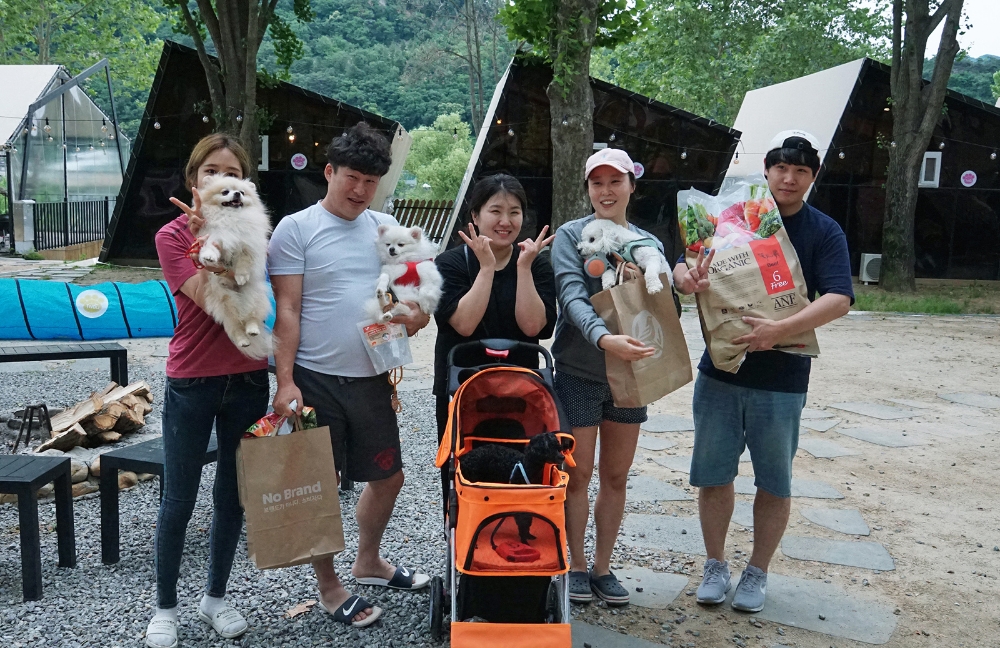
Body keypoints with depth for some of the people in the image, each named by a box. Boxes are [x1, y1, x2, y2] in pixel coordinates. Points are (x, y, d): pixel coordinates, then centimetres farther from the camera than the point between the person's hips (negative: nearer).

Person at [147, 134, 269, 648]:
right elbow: (210, 300, -20)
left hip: (247, 380, 3)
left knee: (233, 495, 12)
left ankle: (215, 598, 30)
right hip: (192, 382, -3)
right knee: (179, 500, 5)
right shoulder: (173, 236, -6)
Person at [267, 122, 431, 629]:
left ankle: (369, 562, 39)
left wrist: (416, 311, -9)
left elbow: (408, 288, 15)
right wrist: (285, 382, -14)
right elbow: (286, 312, -8)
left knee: (388, 475, 16)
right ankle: (329, 587, 25)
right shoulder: (296, 229, -5)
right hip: (316, 379, -5)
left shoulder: (384, 227, 9)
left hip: (372, 378, 5)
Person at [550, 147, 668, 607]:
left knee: (616, 476, 11)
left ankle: (603, 567, 26)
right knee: (578, 474, 5)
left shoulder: (649, 244, 7)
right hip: (578, 371, -4)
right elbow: (572, 297, -22)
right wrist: (604, 338, -39)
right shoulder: (570, 236, -7)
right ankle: (576, 566, 22)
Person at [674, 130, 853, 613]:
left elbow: (839, 298, -14)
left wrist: (781, 329, -29)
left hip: (781, 379, -1)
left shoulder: (824, 232, -2)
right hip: (719, 371, 2)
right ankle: (716, 565, 25)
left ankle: (758, 571, 27)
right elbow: (683, 268, 3)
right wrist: (688, 277, -23)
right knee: (713, 474, 8)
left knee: (774, 482, 9)